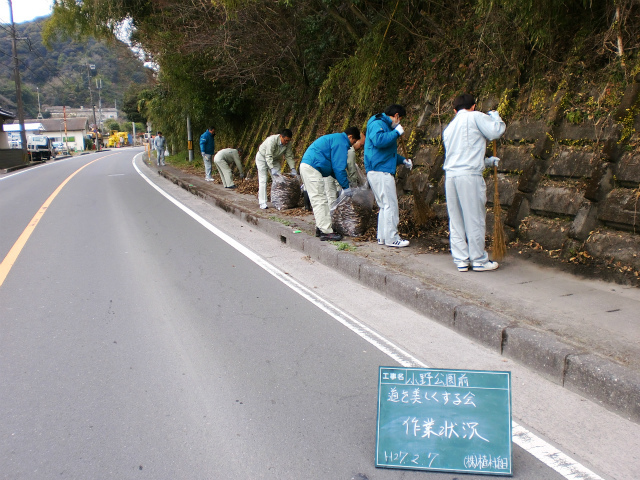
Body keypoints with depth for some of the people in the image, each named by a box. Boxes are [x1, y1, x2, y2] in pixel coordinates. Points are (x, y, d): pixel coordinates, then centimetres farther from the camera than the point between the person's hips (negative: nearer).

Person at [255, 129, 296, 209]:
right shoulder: (272, 140, -35)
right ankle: (263, 203, -8)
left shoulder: (288, 143, -19)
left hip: (275, 159, 5)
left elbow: (289, 156, -12)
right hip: (262, 158, -5)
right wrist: (272, 169, -46)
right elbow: (268, 156, -37)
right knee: (263, 180, -9)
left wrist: (293, 168, -23)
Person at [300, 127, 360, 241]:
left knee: (317, 200, 14)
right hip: (312, 168, -11)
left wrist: (343, 179, 26)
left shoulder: (335, 138, 25)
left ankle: (320, 228, 19)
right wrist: (345, 186, -7)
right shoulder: (341, 142, -8)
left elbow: (334, 165, 29)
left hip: (305, 165, 11)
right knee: (320, 200, -11)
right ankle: (326, 232, -10)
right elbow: (339, 167, -13)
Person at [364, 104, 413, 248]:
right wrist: (396, 132, -16)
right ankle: (391, 238, -3)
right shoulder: (377, 124, -7)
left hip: (383, 172, 11)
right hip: (379, 171, -11)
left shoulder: (386, 126, 25)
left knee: (385, 206, 13)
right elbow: (379, 140, -28)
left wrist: (403, 160, 26)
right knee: (390, 205, -8)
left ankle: (382, 237, 18)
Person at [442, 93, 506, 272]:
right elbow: (496, 131, -5)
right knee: (475, 219, 2)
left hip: (450, 175, 7)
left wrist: (488, 161, 30)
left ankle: (461, 260, 15)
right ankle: (479, 260, 10)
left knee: (456, 219, 10)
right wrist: (495, 116, 15)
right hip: (469, 176, -7)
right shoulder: (475, 117, 3)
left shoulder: (449, 128, 24)